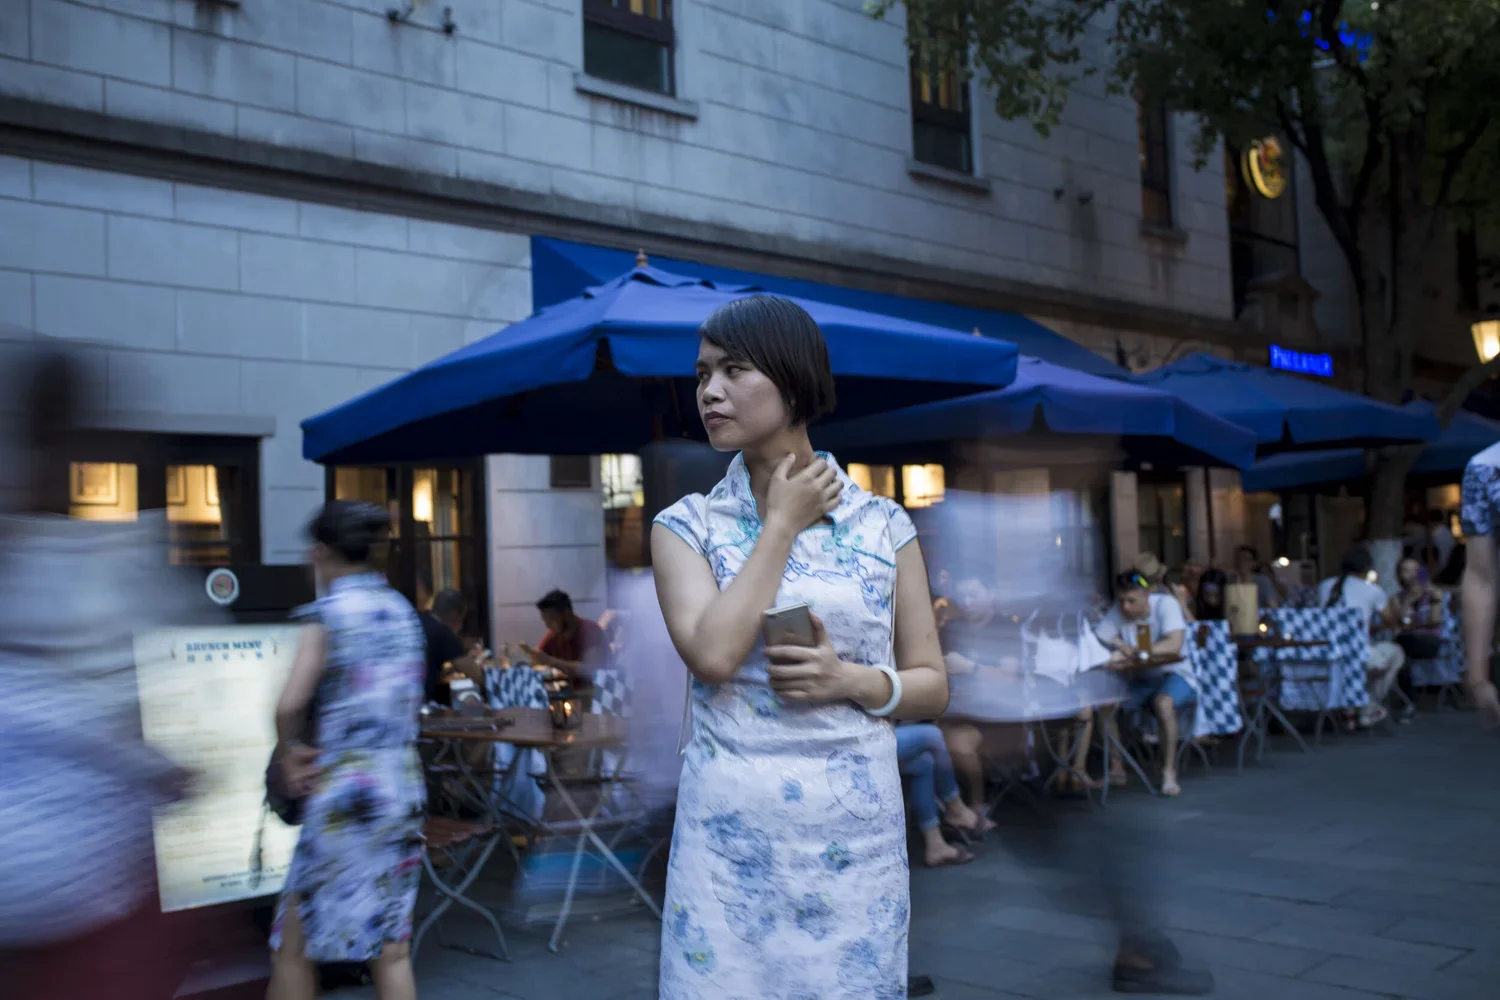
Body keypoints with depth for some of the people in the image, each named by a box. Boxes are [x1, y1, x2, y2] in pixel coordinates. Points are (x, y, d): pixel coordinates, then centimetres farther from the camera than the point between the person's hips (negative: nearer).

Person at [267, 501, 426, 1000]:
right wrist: (328, 750, 5)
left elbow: (289, 706, -20)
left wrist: (289, 752, -1)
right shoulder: (401, 610, 10)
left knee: (293, 945, 9)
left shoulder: (329, 613, -11)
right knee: (392, 949, 11)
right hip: (403, 785, 7)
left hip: (345, 791, -7)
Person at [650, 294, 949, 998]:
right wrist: (783, 521, -9)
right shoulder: (686, 527, 2)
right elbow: (713, 656, -15)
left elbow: (931, 687, 7)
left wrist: (851, 681, -13)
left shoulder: (883, 526, 3)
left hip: (854, 832, 1)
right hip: (729, 832, 0)